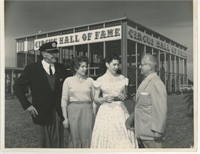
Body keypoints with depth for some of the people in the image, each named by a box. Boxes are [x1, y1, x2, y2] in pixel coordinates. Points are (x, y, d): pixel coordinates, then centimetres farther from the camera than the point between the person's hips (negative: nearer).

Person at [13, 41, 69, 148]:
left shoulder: (61, 68, 4)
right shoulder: (32, 68, -5)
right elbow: (17, 87, -3)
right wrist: (27, 105, -8)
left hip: (59, 112, 3)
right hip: (43, 113, -3)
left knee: (58, 142, 10)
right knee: (45, 143, 10)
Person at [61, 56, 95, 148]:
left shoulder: (90, 80, 5)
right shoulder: (68, 80, 1)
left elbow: (94, 99, 7)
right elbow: (64, 100, 2)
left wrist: (94, 115, 4)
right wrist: (65, 118, -2)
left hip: (87, 110, 1)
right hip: (73, 110, -1)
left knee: (87, 140, 2)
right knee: (75, 140, 7)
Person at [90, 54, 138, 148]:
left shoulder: (122, 78, 8)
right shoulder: (100, 80, 0)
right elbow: (96, 99, 4)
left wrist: (123, 96, -3)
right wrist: (105, 99, -14)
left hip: (120, 111, 3)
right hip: (106, 112, -2)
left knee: (123, 138, -2)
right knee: (106, 137, -3)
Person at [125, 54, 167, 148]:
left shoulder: (156, 84, -18)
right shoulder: (145, 82, 13)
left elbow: (161, 109, -22)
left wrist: (157, 131, -21)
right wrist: (131, 118, 10)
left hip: (151, 133, -9)